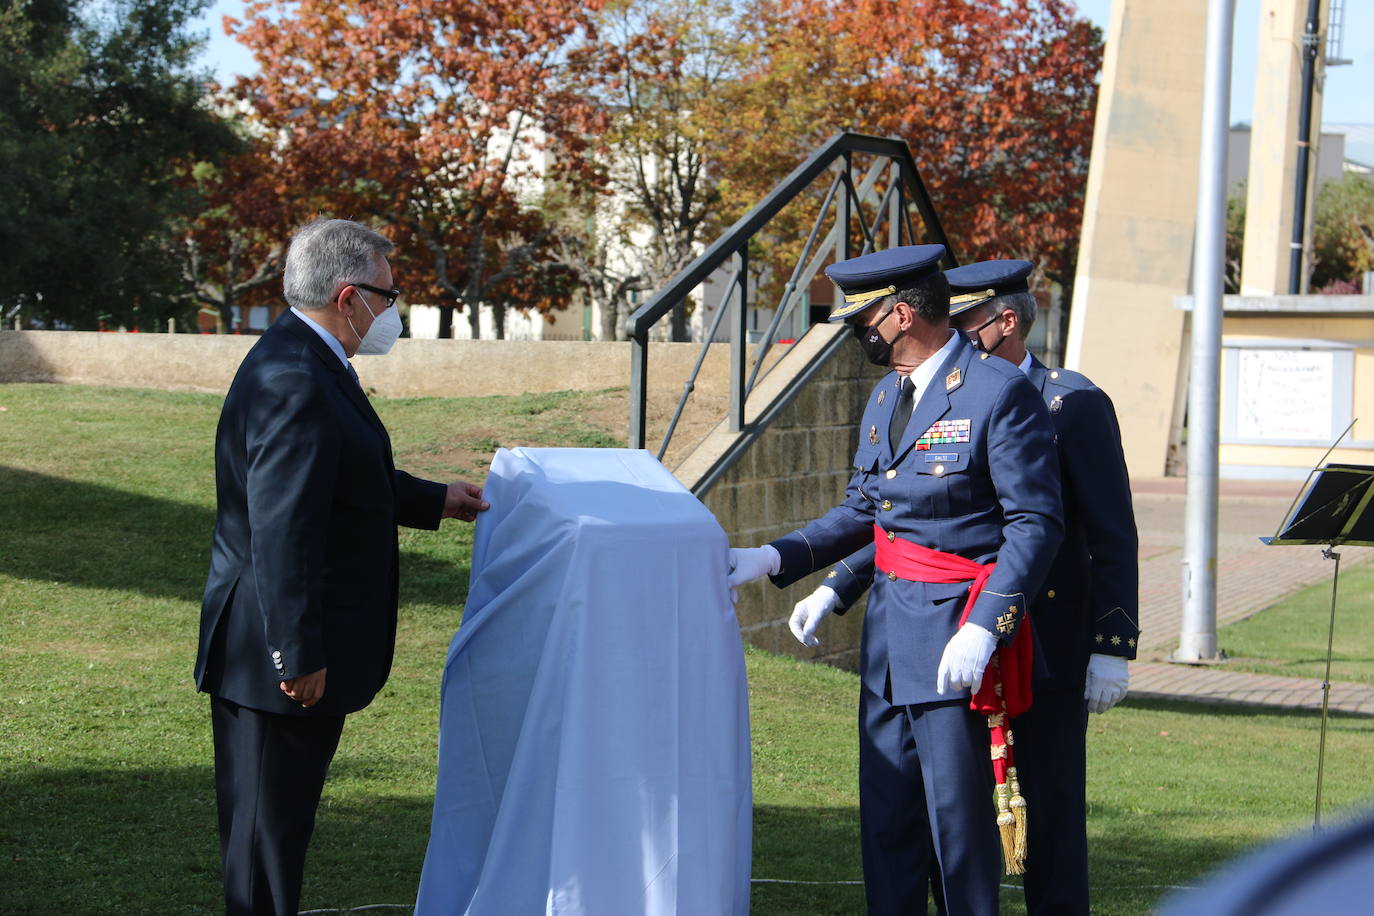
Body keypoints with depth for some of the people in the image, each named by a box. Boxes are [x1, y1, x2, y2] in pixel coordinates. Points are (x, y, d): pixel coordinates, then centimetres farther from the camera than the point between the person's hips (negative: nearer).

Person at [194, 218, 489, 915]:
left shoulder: (304, 363, 11)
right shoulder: (294, 385, -23)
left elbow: (344, 482, 25)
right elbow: (281, 534, -27)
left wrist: (436, 501, 33)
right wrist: (298, 656, -25)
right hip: (278, 650, -10)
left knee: (274, 819, 18)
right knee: (269, 823, 1)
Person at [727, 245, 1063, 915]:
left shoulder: (1000, 392, -13)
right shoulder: (886, 397, 13)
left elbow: (1036, 524, -15)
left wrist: (984, 631, -23)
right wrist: (773, 559, 8)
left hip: (955, 637, -8)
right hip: (888, 628, 8)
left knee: (958, 816, -2)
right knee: (885, 816, 12)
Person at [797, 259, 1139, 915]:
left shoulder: (1075, 406, -7)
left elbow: (1113, 536, -8)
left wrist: (1112, 647, -12)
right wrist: (835, 590, 2)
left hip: (1047, 641, -6)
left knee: (1050, 802, 1)